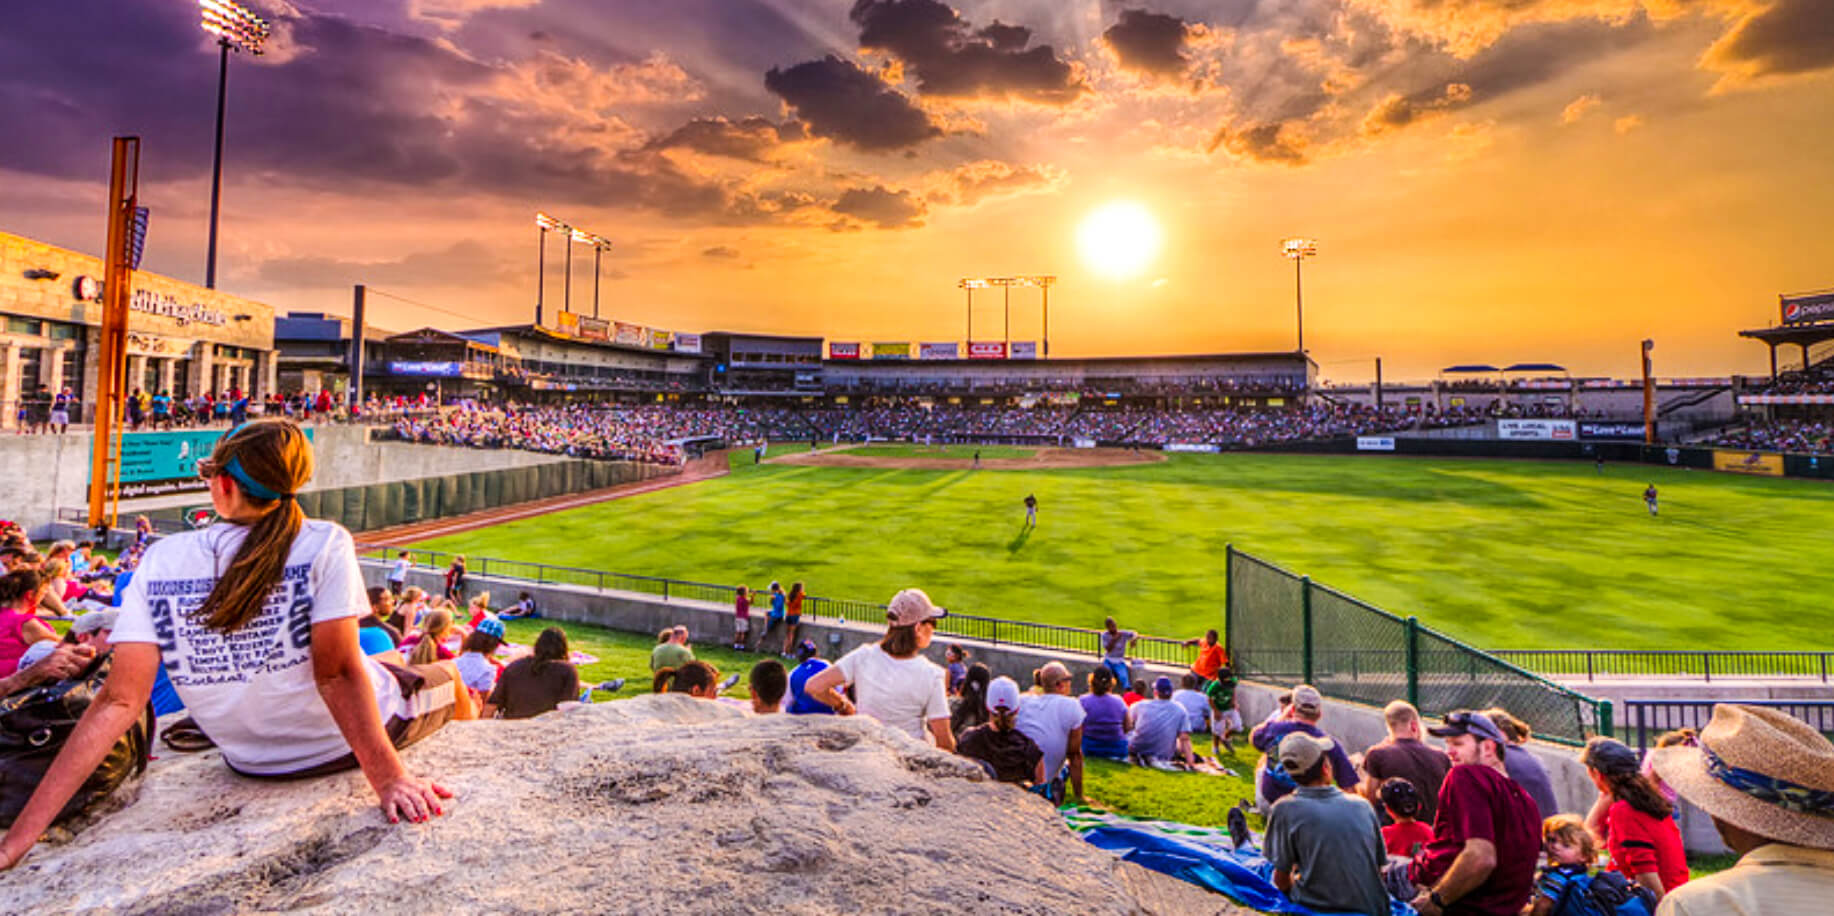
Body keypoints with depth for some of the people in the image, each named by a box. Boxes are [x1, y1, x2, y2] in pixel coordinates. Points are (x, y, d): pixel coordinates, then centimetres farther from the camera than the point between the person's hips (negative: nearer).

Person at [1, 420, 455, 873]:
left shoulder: (161, 559, -11)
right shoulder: (324, 544, -21)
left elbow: (118, 701, -13)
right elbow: (337, 672, -25)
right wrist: (389, 779, -24)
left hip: (252, 763, 5)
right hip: (345, 745, -4)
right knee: (444, 675, 25)